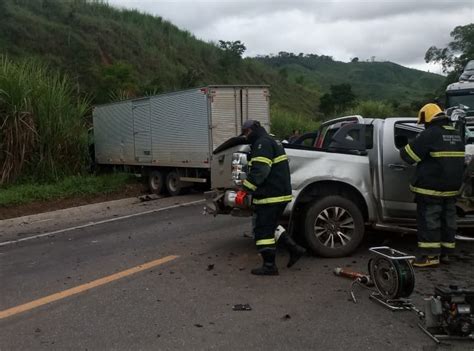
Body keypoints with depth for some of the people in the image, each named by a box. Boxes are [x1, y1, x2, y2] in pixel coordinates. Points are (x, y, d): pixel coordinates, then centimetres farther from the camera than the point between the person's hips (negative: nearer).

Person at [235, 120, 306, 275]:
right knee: (269, 226, 20)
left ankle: (269, 266, 4)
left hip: (271, 197, -11)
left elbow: (259, 171, -25)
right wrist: (248, 189, 26)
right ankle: (294, 249, 20)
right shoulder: (271, 142, 22)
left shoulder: (263, 143, -13)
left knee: (263, 230, -3)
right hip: (280, 194, 11)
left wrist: (245, 190, -25)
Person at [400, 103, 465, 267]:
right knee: (448, 219, 14)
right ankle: (445, 253, 22)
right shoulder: (456, 134, 12)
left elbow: (409, 155, -13)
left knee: (429, 220, -2)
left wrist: (403, 150, 8)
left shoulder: (430, 134, -15)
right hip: (452, 187, 8)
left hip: (431, 188, -8)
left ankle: (431, 255, -1)